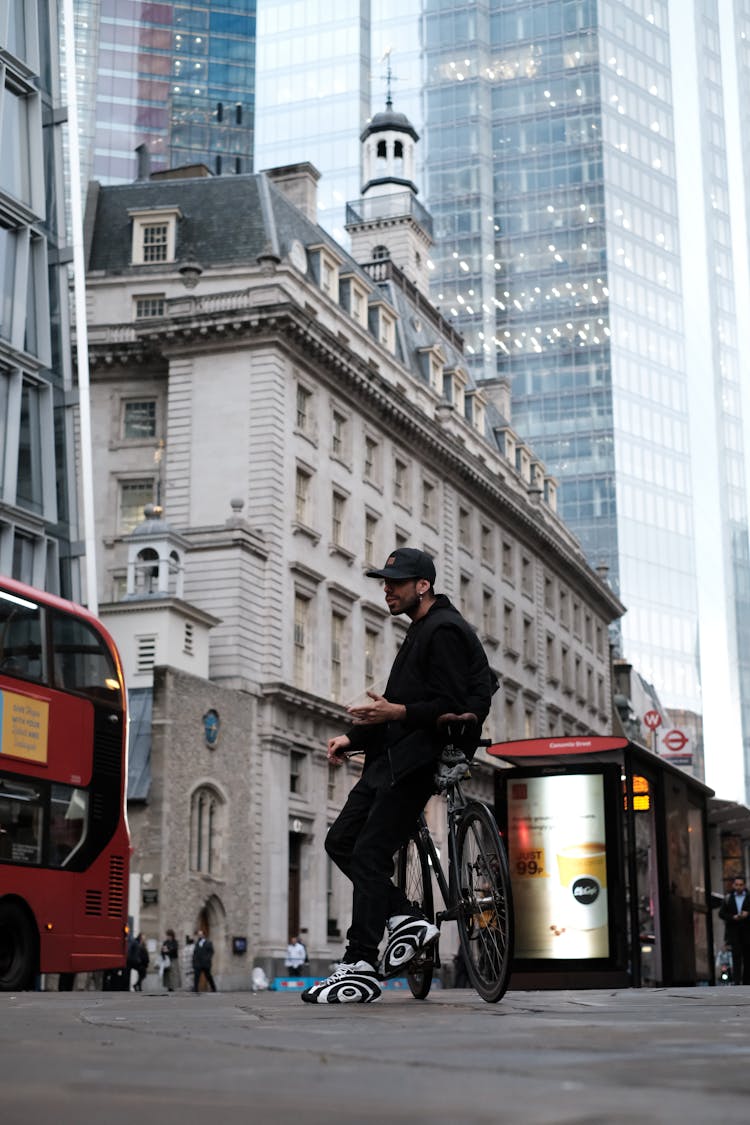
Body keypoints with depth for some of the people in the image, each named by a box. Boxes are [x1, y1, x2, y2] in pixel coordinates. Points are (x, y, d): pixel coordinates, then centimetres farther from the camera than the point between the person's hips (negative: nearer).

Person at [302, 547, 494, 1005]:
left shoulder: (445, 631, -10)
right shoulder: (421, 631, 22)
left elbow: (450, 706, -18)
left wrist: (396, 713, -29)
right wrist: (353, 737, 15)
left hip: (418, 759, -11)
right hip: (394, 755, 11)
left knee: (370, 855, -13)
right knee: (341, 841, 7)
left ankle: (361, 967, -11)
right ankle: (406, 919, 10)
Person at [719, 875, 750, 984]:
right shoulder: (728, 898, 10)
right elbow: (721, 913, 6)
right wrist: (733, 917, -10)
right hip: (734, 931, 0)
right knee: (736, 956, -10)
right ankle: (737, 982, -14)